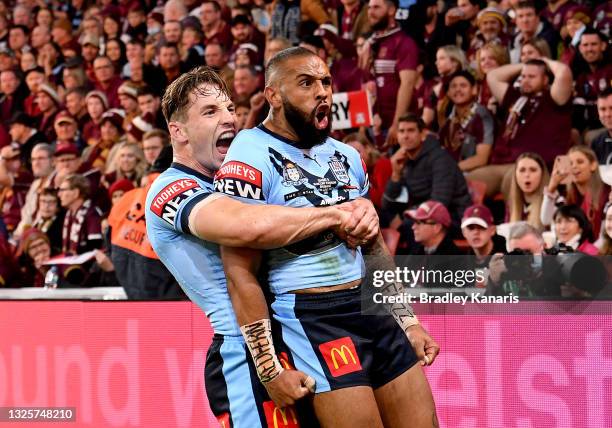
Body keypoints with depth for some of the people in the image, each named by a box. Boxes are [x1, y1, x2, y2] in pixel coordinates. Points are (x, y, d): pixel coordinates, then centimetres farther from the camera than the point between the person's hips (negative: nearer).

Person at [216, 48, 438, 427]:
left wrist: (408, 322, 18)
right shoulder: (251, 159, -11)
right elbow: (241, 274, -14)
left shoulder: (346, 157, 13)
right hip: (311, 320, -7)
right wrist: (270, 370, -18)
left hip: (373, 309, 7)